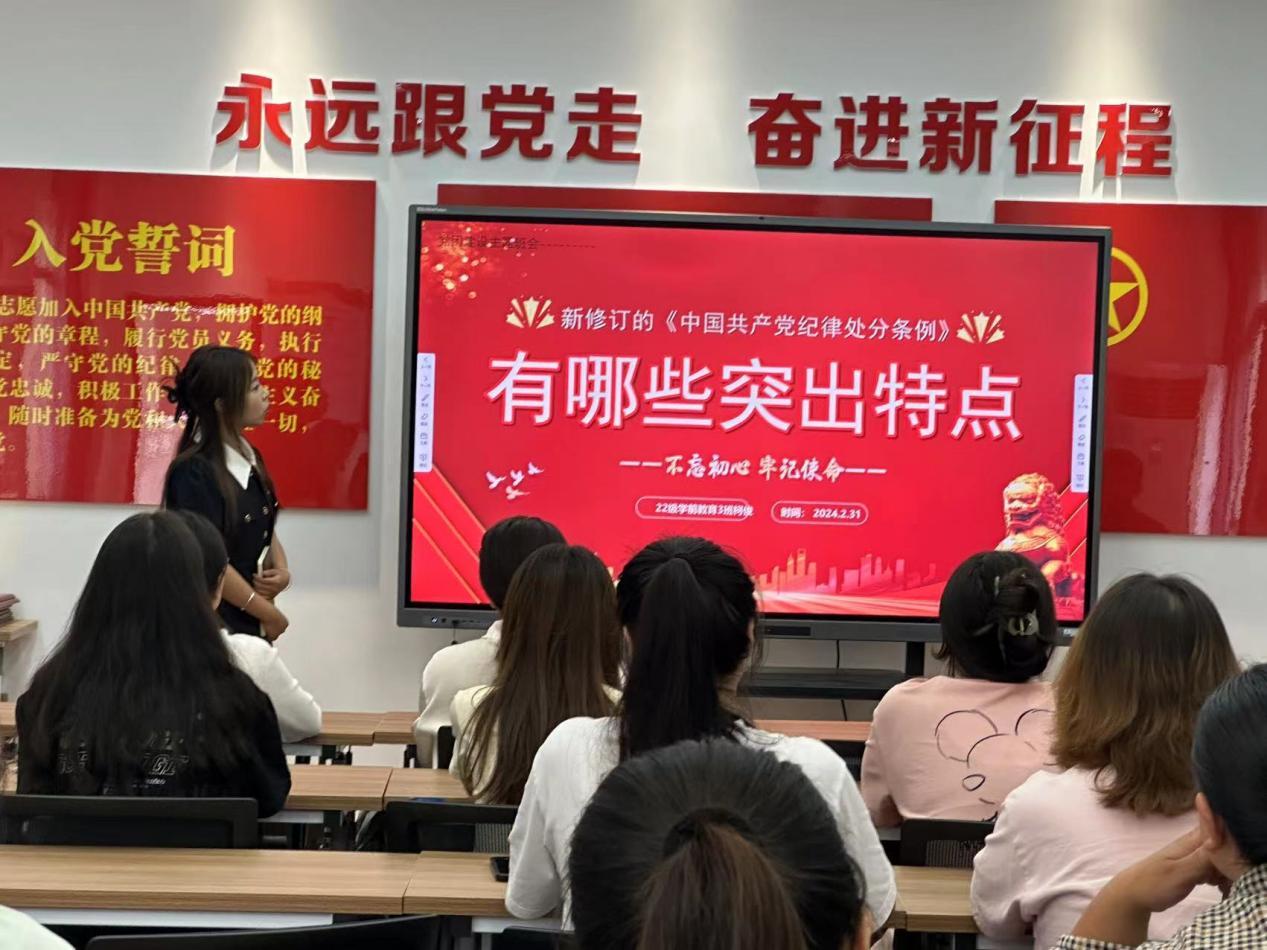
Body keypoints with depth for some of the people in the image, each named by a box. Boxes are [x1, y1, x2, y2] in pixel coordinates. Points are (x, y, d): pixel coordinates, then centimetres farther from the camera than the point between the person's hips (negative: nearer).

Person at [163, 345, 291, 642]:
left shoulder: (250, 458, 7)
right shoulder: (193, 472, -18)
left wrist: (282, 572, -5)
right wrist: (269, 614, -11)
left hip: (251, 623, 8)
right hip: (209, 625, -8)